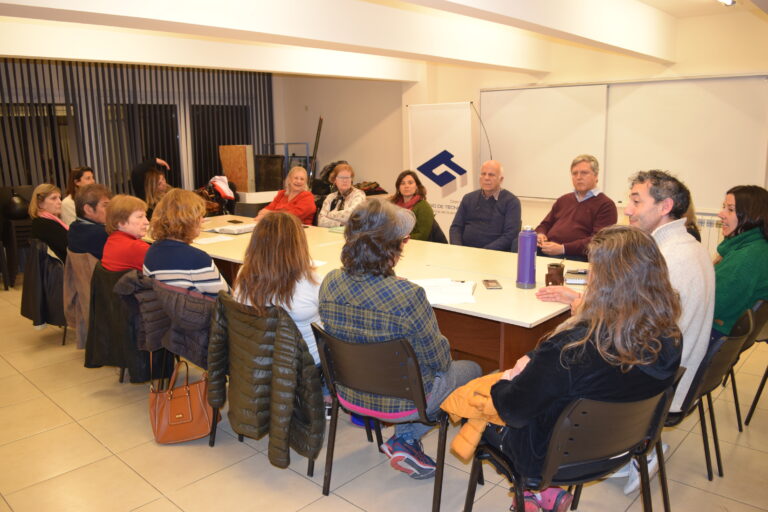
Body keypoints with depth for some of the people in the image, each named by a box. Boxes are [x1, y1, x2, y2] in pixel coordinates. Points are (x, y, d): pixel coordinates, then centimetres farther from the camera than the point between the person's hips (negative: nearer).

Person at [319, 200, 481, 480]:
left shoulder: (329, 284, -15)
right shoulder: (408, 295, -33)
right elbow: (438, 359, -19)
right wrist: (443, 351, 4)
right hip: (399, 402, -6)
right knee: (471, 369, 21)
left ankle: (404, 441, 21)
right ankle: (405, 439, 17)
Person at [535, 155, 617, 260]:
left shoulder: (605, 205, 5)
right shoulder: (563, 200, 28)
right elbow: (545, 225, 32)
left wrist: (563, 248, -17)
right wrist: (540, 235, 6)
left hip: (575, 257, -5)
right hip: (544, 251, 6)